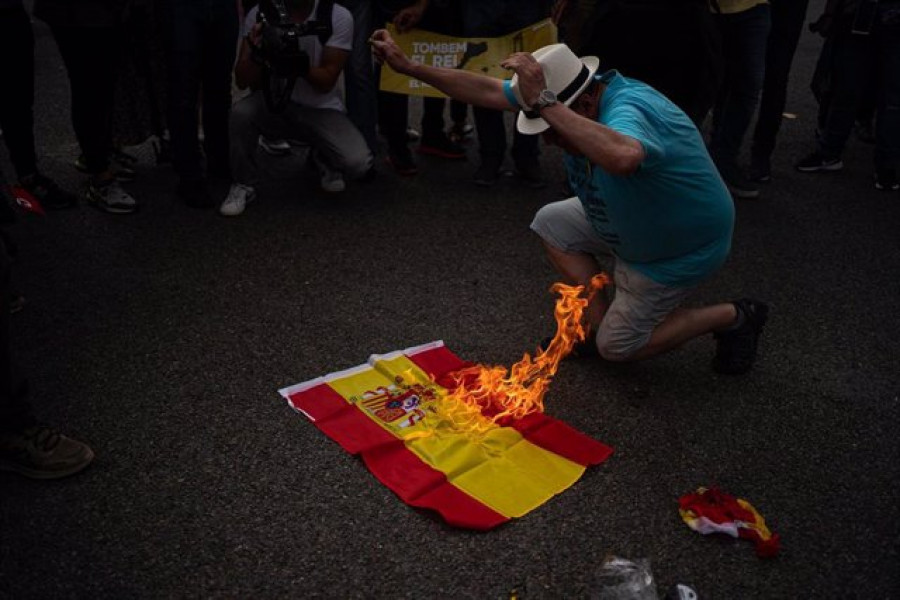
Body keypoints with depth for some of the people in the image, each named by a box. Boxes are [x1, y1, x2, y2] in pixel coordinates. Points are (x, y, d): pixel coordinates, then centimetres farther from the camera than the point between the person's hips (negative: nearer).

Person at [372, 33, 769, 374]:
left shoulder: (627, 111, -37)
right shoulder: (564, 95, -12)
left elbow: (622, 158, -62)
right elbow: (488, 91, -8)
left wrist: (544, 104, -56)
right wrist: (409, 66, -10)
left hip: (682, 248, -8)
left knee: (616, 348, 2)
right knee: (553, 223, 5)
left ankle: (734, 316, 13)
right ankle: (599, 321, 12)